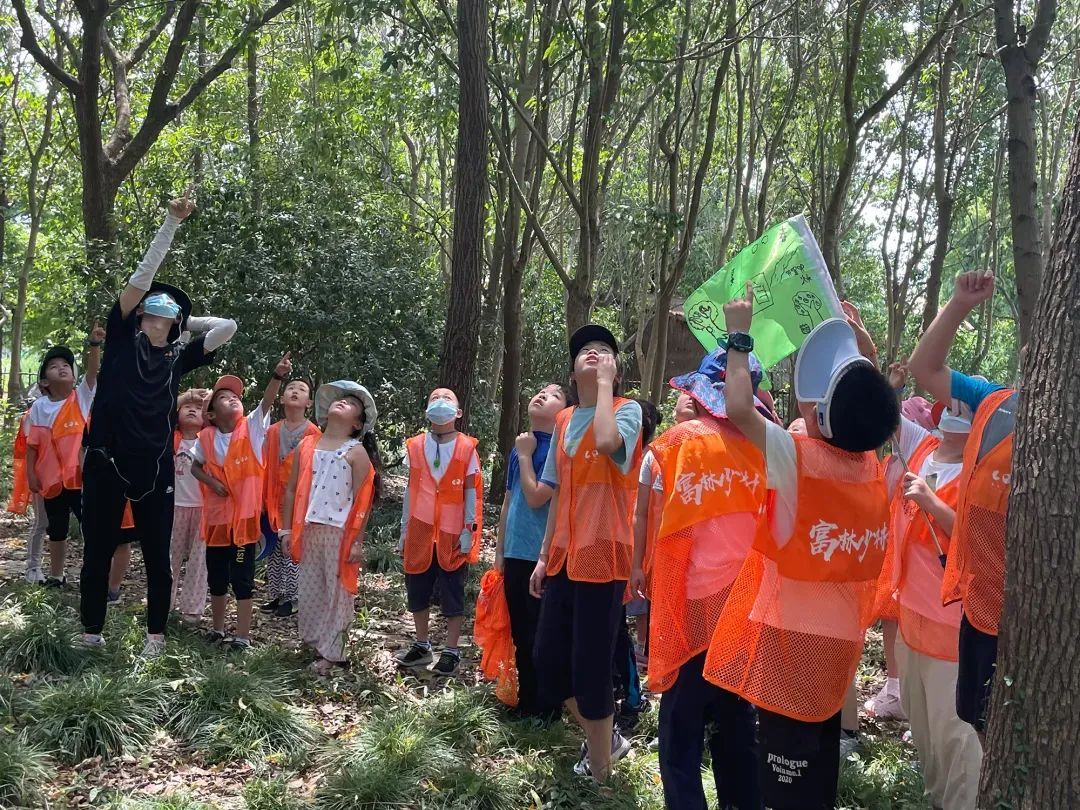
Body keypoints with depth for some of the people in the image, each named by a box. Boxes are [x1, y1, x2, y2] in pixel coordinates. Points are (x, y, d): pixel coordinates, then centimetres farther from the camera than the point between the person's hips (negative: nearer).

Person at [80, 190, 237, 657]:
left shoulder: (177, 358, 8)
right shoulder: (122, 339, 3)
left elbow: (228, 327, 13)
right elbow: (142, 276, -3)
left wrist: (185, 320, 15)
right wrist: (171, 223, -4)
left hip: (155, 469, 2)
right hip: (106, 462, -1)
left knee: (157, 555, 8)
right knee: (98, 552, 8)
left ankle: (156, 633, 22)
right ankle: (91, 633, 22)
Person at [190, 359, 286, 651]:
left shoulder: (251, 428, -5)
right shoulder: (207, 437, 0)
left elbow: (267, 402, -21)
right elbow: (195, 466, 15)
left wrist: (278, 375, -37)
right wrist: (211, 481, -5)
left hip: (245, 513, -3)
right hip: (217, 514, 3)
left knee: (242, 578, 0)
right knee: (216, 577, 15)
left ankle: (243, 636, 8)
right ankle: (218, 629, 32)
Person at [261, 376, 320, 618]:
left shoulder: (313, 433, -6)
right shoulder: (272, 432, 5)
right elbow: (265, 468, 7)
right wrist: (262, 500, 6)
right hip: (275, 501, 4)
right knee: (274, 551, 11)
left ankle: (292, 598, 9)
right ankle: (277, 595, 23)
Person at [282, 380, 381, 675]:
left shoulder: (357, 452, -3)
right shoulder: (307, 444, 8)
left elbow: (362, 501, -6)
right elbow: (291, 489, 10)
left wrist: (358, 542, -10)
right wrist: (287, 530, 6)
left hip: (340, 532, -4)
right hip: (308, 530, 4)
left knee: (336, 591, 3)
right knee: (309, 589, 11)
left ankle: (331, 653, 12)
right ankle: (312, 640, 26)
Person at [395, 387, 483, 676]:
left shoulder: (467, 448, -2)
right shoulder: (415, 446, 6)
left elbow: (472, 492, -1)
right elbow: (410, 490, 10)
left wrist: (469, 531, -7)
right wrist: (404, 529, 9)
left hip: (452, 534, -3)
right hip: (420, 533, 3)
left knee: (452, 594, 4)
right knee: (417, 591, 11)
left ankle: (451, 651, 14)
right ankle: (422, 646, 27)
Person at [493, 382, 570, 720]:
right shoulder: (518, 447, 11)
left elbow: (536, 497, -20)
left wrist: (525, 454, -10)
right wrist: (499, 551, 16)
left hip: (544, 557, -7)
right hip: (515, 554, 7)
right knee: (520, 634, 16)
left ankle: (546, 710, 15)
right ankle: (525, 703, 29)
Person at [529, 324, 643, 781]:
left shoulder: (627, 409, -4)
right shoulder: (564, 421, 13)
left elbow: (607, 442, -28)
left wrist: (605, 383, -14)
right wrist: (545, 555, 15)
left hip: (602, 557, -7)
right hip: (564, 558, 7)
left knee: (590, 667, -2)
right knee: (547, 660, 11)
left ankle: (599, 773, 17)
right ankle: (605, 739, 32)